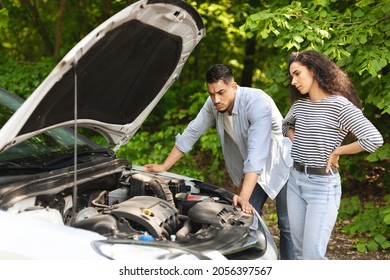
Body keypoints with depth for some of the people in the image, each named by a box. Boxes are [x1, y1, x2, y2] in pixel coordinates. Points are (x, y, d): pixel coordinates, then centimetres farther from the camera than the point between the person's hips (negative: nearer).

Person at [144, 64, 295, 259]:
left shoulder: (257, 103, -32)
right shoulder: (214, 104, -11)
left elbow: (256, 155, -38)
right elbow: (191, 133, 1)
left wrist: (244, 197, -45)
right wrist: (164, 167, 4)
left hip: (281, 165, -6)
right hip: (254, 172, 6)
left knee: (287, 227, -5)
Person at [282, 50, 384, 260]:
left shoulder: (339, 105, -15)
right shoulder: (299, 105, 7)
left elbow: (374, 139, -24)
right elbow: (285, 125, 30)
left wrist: (336, 152, -13)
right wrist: (298, 143, 10)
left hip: (323, 184, -7)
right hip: (295, 180, 7)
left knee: (313, 255, -9)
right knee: (300, 252, 12)